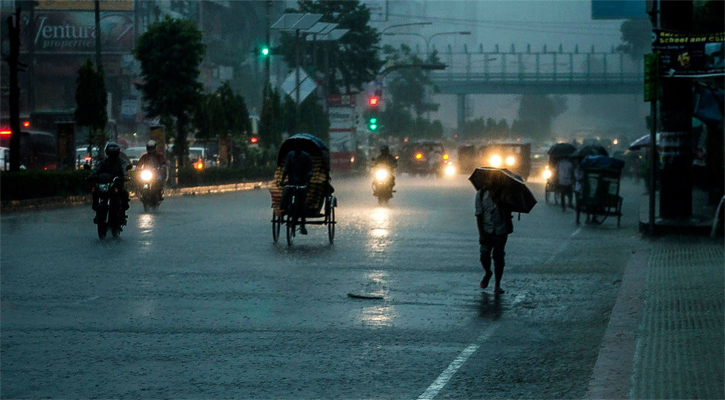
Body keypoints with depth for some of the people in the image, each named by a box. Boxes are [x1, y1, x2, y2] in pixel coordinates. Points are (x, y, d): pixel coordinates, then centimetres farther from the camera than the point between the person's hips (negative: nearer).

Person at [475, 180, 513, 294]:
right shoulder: (481, 194, 0)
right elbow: (479, 214, -1)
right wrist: (481, 233, -7)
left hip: (501, 230, 0)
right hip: (487, 230, 0)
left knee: (499, 257, 0)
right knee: (484, 255, -10)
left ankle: (497, 285, 9)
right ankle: (488, 273, 23)